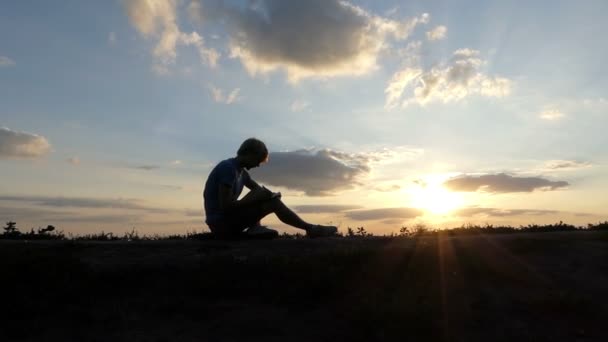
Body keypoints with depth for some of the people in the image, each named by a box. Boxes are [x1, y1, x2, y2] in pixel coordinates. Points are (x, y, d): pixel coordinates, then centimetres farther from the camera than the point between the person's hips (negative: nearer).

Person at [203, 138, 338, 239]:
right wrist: (253, 199, -13)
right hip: (221, 223, -9)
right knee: (273, 203, -13)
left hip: (226, 221, 9)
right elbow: (225, 205, -22)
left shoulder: (241, 171, 12)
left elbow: (259, 190, 16)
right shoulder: (228, 168, -17)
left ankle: (255, 228, -8)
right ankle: (311, 229, -2)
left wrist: (269, 194, -6)